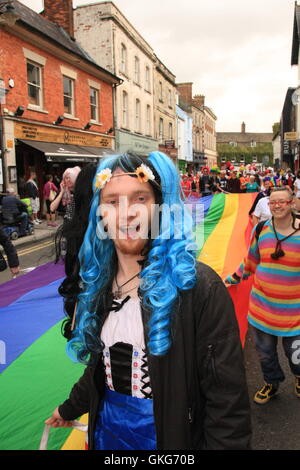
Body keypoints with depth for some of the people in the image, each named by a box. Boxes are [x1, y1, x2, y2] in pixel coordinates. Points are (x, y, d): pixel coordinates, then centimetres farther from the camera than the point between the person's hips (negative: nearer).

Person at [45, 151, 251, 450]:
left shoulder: (197, 286, -23)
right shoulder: (98, 281, -4)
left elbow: (227, 396, -19)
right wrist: (71, 407, 21)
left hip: (171, 435, -5)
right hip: (106, 429, 5)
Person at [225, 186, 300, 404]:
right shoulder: (260, 230, -1)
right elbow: (251, 261, 13)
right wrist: (233, 278, 18)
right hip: (262, 303, 3)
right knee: (265, 350, 15)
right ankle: (271, 384, 42)